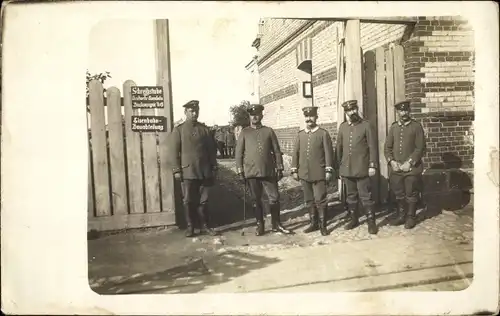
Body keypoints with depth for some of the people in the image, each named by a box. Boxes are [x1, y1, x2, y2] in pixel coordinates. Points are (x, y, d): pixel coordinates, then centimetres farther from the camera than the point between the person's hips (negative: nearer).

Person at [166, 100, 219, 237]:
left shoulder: (205, 129, 11)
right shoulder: (178, 130, 3)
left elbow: (212, 150, 12)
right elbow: (173, 151, -1)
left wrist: (214, 168, 7)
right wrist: (176, 170, -8)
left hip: (205, 172, 2)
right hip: (187, 172, -2)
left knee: (203, 200, 7)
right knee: (188, 201, 4)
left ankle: (205, 225, 17)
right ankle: (190, 227, 15)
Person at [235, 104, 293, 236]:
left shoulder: (269, 131, 6)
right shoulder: (244, 133, 5)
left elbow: (276, 151, 6)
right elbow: (238, 153, 3)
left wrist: (279, 168, 2)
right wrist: (240, 171, -3)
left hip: (269, 172, 1)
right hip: (251, 173, 0)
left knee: (274, 198, 3)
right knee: (256, 200, 8)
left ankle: (276, 224, 18)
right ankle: (260, 225, 20)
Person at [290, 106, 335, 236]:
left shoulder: (323, 133, -1)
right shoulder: (300, 135, 10)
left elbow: (328, 153, -3)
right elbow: (295, 153, 11)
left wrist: (328, 170, -8)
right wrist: (294, 170, 6)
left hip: (319, 174, -4)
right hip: (304, 174, 4)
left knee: (320, 200, -2)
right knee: (309, 200, 10)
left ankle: (323, 225, 8)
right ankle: (313, 223, 20)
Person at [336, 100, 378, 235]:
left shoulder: (366, 125, -4)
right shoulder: (342, 127, 7)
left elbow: (372, 146, -5)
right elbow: (339, 147, 11)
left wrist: (372, 165, -10)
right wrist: (338, 166, 9)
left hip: (362, 168, -4)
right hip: (347, 168, 4)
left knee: (366, 196, 1)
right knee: (351, 195, 14)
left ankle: (371, 221, 11)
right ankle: (353, 219, 26)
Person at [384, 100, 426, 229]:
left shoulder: (416, 126, -2)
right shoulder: (393, 127, 10)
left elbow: (420, 147, -7)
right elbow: (387, 147, 9)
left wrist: (409, 163, -14)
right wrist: (391, 161, -6)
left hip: (412, 168, -3)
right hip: (396, 168, 4)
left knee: (411, 194, 5)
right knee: (398, 194, 12)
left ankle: (411, 217, 20)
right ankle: (401, 216, 26)